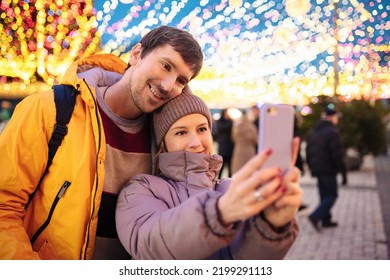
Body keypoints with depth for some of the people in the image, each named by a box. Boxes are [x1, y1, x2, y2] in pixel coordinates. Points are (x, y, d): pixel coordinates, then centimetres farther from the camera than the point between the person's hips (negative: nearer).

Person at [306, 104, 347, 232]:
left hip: (317, 169, 8)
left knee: (324, 195, 16)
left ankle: (325, 220, 20)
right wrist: (343, 173, -12)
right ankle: (315, 216, -14)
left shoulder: (313, 131, 10)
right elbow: (337, 155, -17)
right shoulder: (333, 132, -15)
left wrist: (311, 166, 23)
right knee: (331, 195, -1)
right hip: (328, 170, -8)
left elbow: (308, 151, 16)